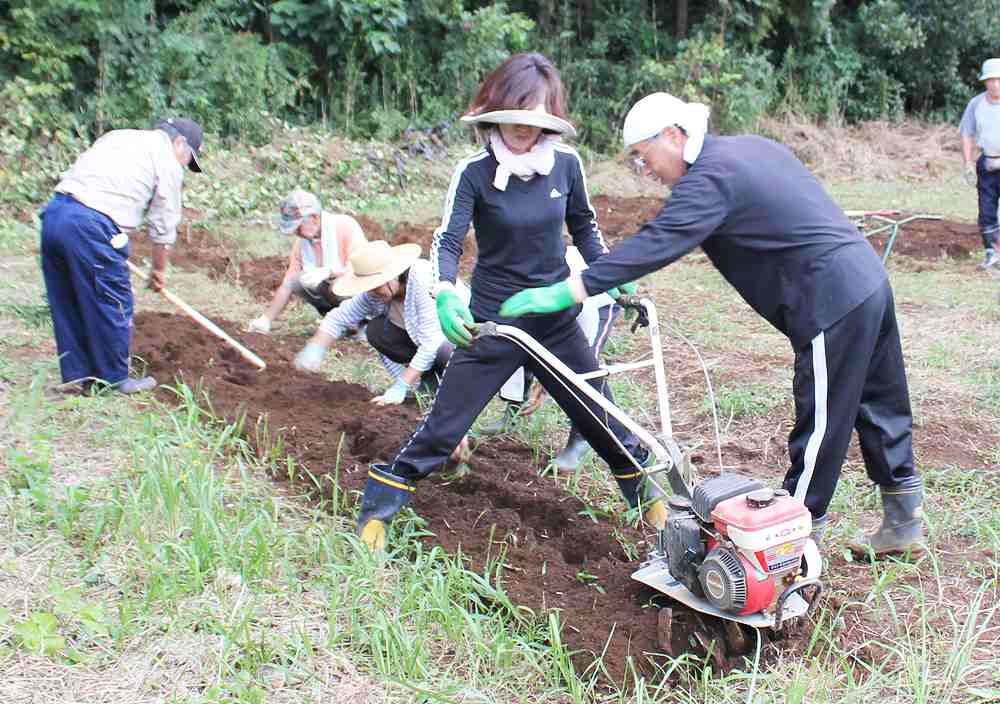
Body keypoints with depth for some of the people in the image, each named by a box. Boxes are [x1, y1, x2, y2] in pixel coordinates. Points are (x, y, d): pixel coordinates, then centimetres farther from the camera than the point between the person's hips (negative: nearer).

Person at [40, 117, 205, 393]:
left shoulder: (118, 136, 27)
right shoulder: (168, 163, 5)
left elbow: (74, 173, 24)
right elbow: (163, 226, 7)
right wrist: (159, 270, 22)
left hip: (54, 212, 8)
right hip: (92, 227, -8)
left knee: (67, 305, 16)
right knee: (114, 307, 6)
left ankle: (76, 374, 27)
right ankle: (115, 379, 17)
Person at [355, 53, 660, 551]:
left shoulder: (565, 164, -5)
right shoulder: (475, 172, -15)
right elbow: (447, 240, -20)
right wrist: (444, 296, -38)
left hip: (557, 322, 3)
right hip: (492, 323, -3)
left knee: (603, 420, 13)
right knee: (441, 429, 0)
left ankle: (651, 500, 34)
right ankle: (375, 513, 16)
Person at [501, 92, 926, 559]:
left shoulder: (711, 178, -15)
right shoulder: (751, 147, 15)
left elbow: (656, 244, -26)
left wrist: (568, 291, -28)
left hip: (834, 303, -10)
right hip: (869, 282, 10)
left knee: (820, 426, -1)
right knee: (880, 408, 18)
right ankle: (903, 525, 31)